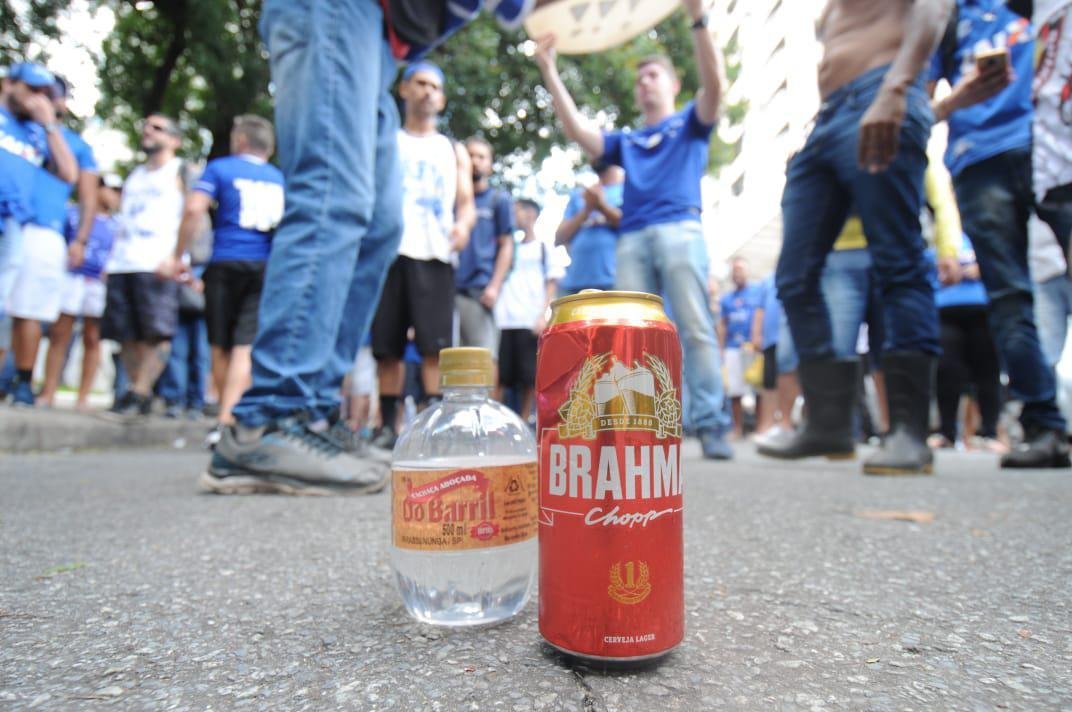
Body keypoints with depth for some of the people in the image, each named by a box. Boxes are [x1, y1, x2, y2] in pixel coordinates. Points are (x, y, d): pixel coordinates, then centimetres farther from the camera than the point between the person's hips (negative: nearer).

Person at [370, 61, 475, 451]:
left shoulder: (454, 150, 23)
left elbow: (466, 202, 14)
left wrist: (463, 223, -9)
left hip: (434, 254, 0)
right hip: (390, 251, 1)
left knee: (434, 345, -11)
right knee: (386, 346, 0)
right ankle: (388, 424, 9)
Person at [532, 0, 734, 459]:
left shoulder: (690, 123, 21)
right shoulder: (625, 141, 29)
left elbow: (713, 86, 2)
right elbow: (577, 132, 15)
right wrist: (549, 72, 12)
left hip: (679, 230, -3)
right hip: (632, 239, 4)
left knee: (695, 329, -11)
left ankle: (711, 427, -11)